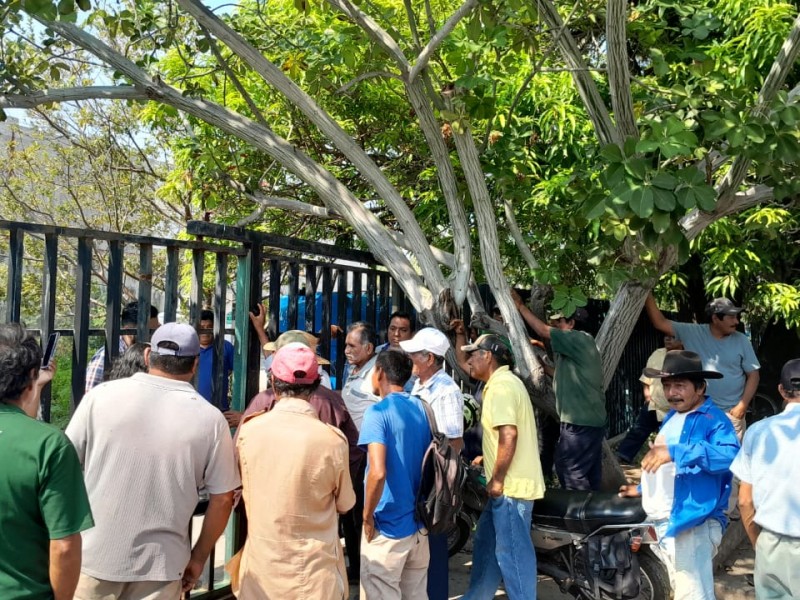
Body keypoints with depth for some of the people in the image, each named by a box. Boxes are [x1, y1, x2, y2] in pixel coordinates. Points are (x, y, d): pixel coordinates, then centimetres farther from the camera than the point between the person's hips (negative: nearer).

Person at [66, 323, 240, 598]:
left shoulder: (101, 395, -7)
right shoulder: (210, 419, -7)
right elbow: (223, 499, -4)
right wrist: (198, 557, 10)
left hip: (92, 554, 0)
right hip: (159, 564, 0)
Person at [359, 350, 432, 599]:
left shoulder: (378, 412, -15)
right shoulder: (422, 409, 7)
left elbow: (378, 472, -26)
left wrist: (367, 516, -13)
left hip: (388, 526, -7)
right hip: (419, 523, 7)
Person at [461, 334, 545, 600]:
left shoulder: (500, 386, -17)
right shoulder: (504, 382, 16)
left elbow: (509, 435, -26)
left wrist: (497, 480, -20)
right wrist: (488, 459, 24)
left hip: (510, 486, -11)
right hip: (510, 483, 11)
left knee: (511, 553, -3)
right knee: (486, 545, 20)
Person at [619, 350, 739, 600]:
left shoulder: (714, 419, -14)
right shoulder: (672, 417, 16)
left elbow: (728, 456, -34)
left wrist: (675, 452, -41)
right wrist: (644, 489, 36)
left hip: (691, 523, -10)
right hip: (664, 521, 10)